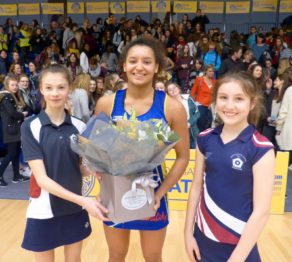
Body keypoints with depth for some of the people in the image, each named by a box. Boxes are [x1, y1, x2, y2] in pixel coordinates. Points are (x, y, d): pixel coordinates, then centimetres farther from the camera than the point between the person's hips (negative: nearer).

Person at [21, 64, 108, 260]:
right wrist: (82, 200, -28)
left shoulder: (80, 126, -3)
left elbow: (81, 169, 5)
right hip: (44, 211, -3)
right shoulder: (30, 127, -12)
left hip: (75, 210, 3)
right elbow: (41, 177, -18)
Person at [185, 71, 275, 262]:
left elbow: (262, 211, -15)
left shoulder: (261, 149, -16)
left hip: (239, 245, -3)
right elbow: (197, 186, 2)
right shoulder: (205, 139, -5)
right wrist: (188, 232, 3)